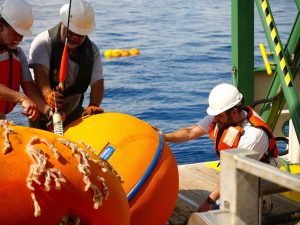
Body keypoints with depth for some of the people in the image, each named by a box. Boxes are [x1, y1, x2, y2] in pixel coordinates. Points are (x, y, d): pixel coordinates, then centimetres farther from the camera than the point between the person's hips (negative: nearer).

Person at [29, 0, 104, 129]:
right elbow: (41, 73, -31)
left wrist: (93, 105, -36)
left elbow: (97, 83, -15)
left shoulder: (92, 50, -5)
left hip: (74, 110, 3)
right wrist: (48, 94, -52)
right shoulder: (43, 42, -17)